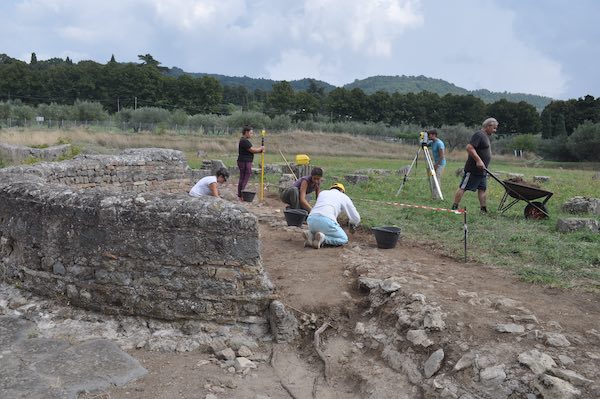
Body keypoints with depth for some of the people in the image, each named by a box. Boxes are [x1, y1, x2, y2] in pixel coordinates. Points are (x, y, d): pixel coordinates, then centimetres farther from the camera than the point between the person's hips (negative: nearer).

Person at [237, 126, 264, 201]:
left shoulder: (244, 141, 18)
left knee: (242, 179, 14)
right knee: (244, 179, -7)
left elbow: (252, 150, 17)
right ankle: (241, 196, -4)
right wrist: (261, 148, -3)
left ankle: (240, 195, 20)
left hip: (245, 162, 11)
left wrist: (260, 150, 5)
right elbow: (252, 150, -18)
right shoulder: (244, 141, -16)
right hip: (245, 162, -11)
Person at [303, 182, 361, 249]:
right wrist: (352, 225, 53)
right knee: (344, 239, 15)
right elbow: (356, 218, 28)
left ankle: (310, 235, 1)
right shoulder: (344, 197, 23)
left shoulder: (322, 193, 34)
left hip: (311, 220, 6)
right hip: (326, 221, -5)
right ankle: (322, 238, -11)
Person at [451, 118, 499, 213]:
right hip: (473, 169, -10)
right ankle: (454, 207, -2)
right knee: (463, 188, -5)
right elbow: (469, 148, -25)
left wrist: (484, 166, 24)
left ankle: (483, 209, 12)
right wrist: (478, 160, -27)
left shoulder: (486, 136, 18)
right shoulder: (478, 135, -14)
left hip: (482, 170, 10)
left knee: (482, 189, 9)